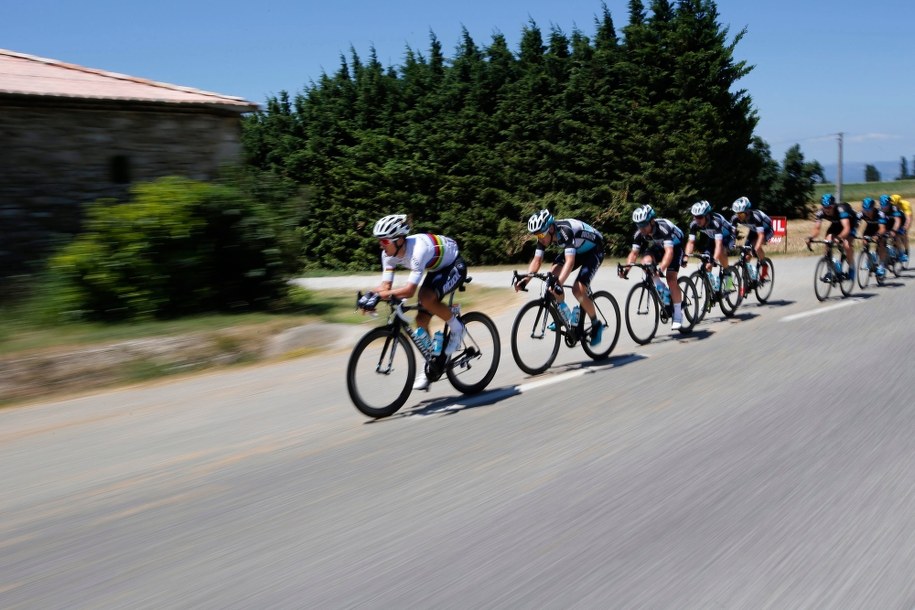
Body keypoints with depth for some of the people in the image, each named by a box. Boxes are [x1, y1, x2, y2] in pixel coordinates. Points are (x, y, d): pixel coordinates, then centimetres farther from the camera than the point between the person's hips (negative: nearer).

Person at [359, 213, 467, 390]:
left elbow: (409, 290, -44)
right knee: (421, 320, -1)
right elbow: (386, 286, -17)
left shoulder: (418, 250, -39)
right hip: (436, 269, 8)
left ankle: (457, 328, -8)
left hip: (455, 267, -8)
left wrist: (381, 295, -50)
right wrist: (371, 296, -36)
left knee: (427, 298, -33)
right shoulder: (389, 254, -15)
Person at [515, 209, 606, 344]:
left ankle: (596, 325, 0)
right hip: (576, 250, 7)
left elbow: (570, 261, -47)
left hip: (593, 250, -7)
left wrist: (559, 283, -59)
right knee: (552, 276, -13)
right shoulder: (544, 235, -16)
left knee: (578, 290, -21)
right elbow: (537, 260, -14)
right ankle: (565, 317, 2)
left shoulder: (565, 231, -37)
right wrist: (526, 279, -30)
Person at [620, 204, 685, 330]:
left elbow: (669, 251, -48)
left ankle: (678, 316, -11)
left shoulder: (663, 228, -38)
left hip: (674, 246, -5)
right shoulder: (639, 233, -22)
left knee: (671, 278, -20)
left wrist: (660, 268, -62)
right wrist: (626, 268, -35)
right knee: (646, 261, -27)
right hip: (657, 248, 5)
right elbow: (634, 253, -18)